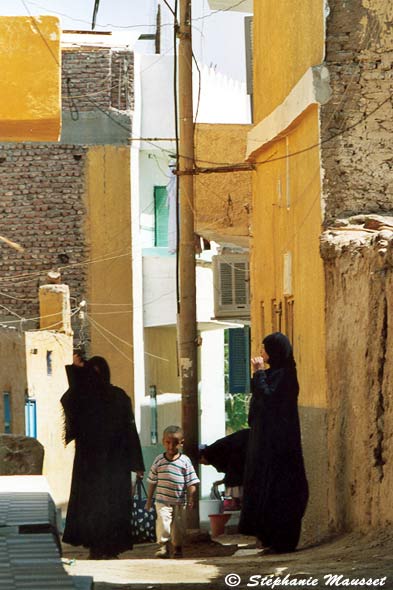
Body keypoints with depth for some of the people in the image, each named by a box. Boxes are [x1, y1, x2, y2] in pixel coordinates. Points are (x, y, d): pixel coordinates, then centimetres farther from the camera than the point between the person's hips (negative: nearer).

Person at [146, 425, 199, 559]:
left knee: (178, 525, 7)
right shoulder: (159, 460, 2)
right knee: (163, 521, -18)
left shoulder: (185, 461, -2)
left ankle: (177, 548, 24)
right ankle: (164, 546, -12)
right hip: (163, 501, 0)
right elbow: (152, 481, 8)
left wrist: (191, 498, -8)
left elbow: (191, 482, -1)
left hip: (180, 501, 0)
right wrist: (149, 499, 9)